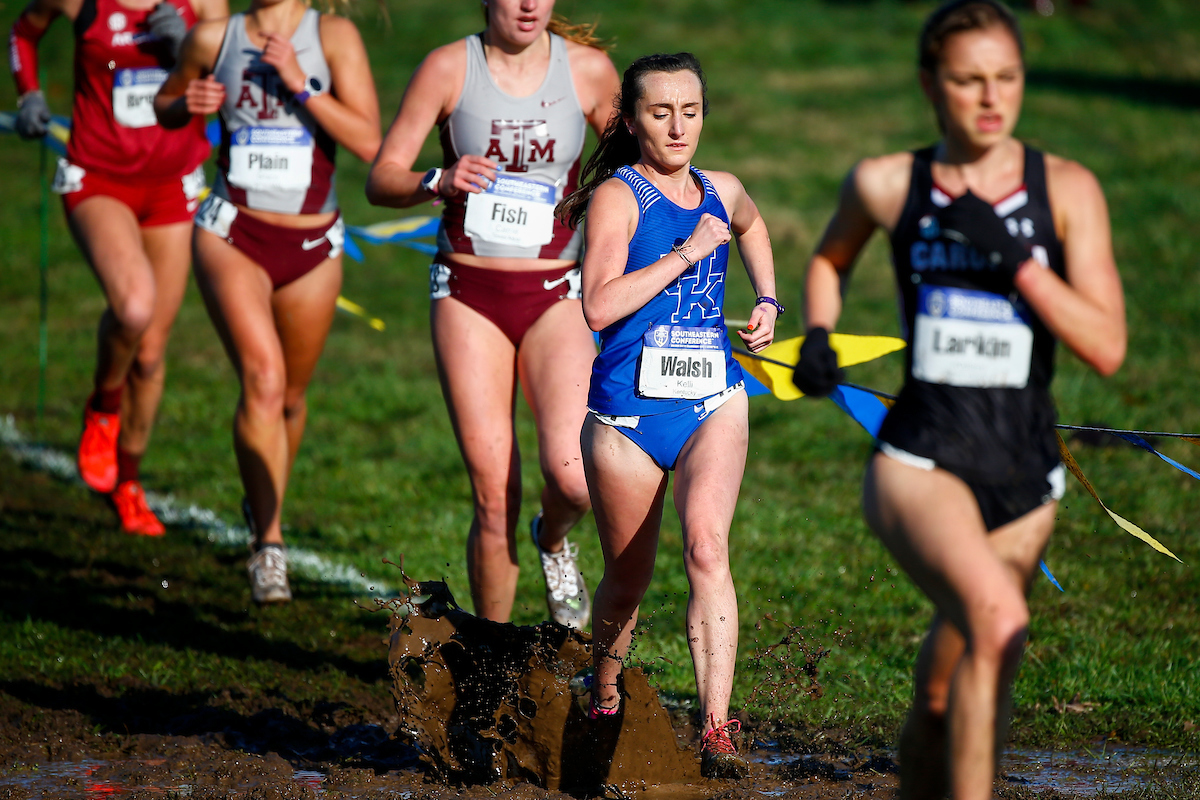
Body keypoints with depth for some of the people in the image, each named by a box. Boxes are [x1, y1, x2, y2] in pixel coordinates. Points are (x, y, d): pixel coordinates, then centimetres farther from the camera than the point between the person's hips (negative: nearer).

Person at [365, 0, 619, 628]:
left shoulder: (588, 69, -1)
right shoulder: (449, 68, -4)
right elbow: (381, 179, -3)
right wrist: (439, 182, -23)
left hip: (554, 294, 1)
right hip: (467, 293, -1)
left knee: (573, 475, -20)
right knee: (494, 498, -5)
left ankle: (552, 540, 18)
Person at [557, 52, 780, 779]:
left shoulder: (722, 193, 9)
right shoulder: (618, 196, -7)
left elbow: (752, 226, 36)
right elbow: (600, 306, -21)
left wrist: (767, 298, 22)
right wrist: (686, 253, -20)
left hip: (713, 400, 2)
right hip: (629, 405, -2)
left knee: (707, 543, -21)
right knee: (629, 575, 11)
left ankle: (717, 731, -25)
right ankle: (604, 693, 41)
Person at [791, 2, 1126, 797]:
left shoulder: (1067, 189, -2)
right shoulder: (886, 185, 0)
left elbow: (1107, 347, -9)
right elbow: (831, 259, 24)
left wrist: (1011, 257, -17)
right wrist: (819, 336, 6)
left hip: (1024, 475, 2)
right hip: (920, 458, -2)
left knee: (944, 698, 12)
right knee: (997, 618, -31)